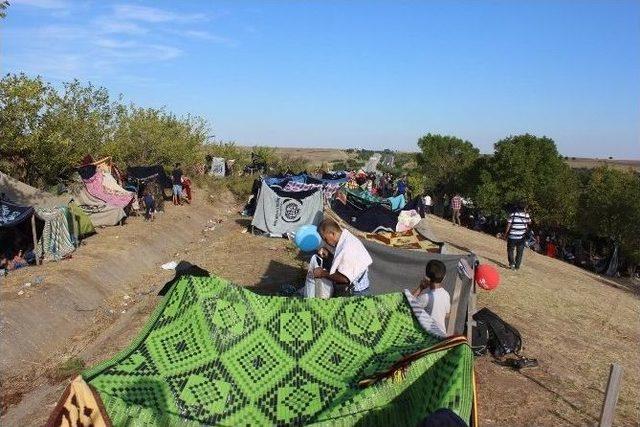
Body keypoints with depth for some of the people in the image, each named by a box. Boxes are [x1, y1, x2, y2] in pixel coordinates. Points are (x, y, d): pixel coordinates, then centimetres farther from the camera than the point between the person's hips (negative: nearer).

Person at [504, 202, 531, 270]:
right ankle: (517, 266, 12)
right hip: (521, 237, 2)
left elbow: (508, 225, -11)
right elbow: (529, 222, 19)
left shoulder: (512, 214, -9)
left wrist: (505, 234, 0)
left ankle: (512, 263, -6)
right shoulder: (526, 215, -1)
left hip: (512, 236, -2)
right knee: (519, 252, 11)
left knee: (510, 250, 11)